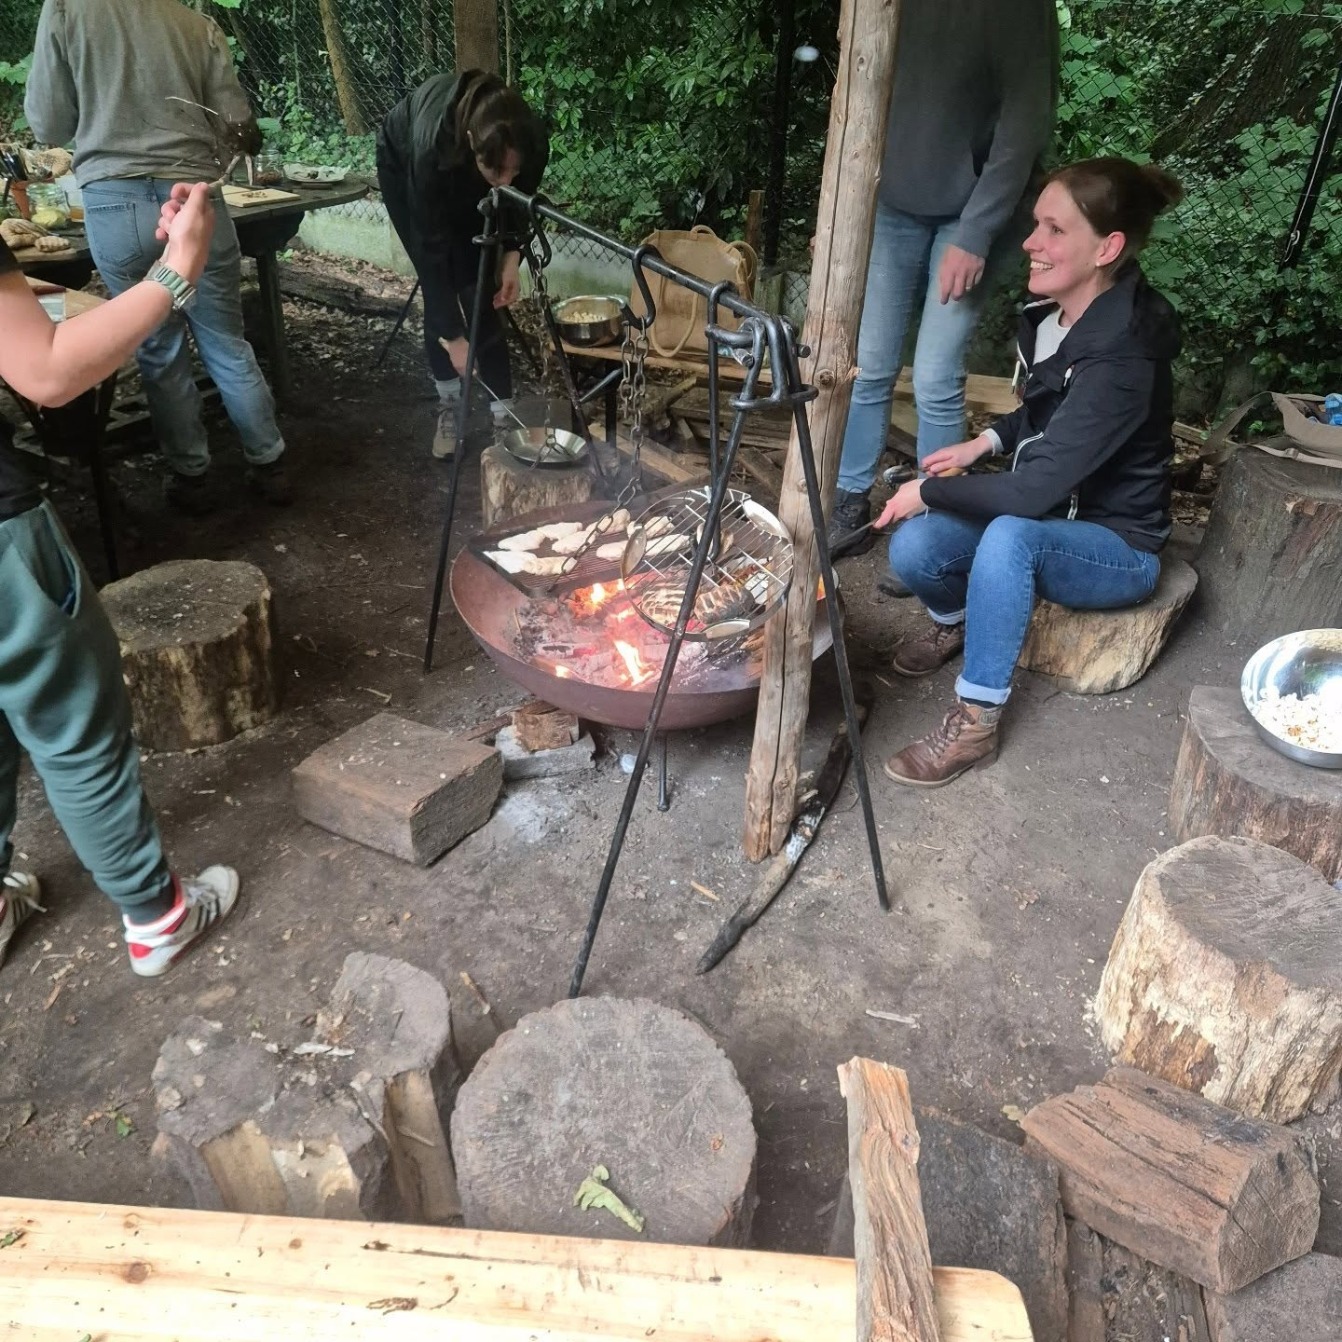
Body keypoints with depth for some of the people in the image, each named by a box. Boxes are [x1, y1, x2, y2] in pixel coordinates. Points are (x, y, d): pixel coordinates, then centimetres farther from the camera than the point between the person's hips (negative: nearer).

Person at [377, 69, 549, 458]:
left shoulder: (531, 142, -35)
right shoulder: (434, 147, -44)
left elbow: (520, 201, -12)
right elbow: (431, 248, -35)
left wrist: (511, 258, -25)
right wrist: (453, 338, -34)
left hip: (466, 176, 2)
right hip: (403, 162, -2)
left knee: (479, 286, -8)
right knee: (440, 282, -9)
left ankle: (504, 414, -2)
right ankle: (449, 405, 8)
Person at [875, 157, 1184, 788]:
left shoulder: (1122, 357, -29)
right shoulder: (1050, 315, -4)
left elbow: (1033, 491, -32)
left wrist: (928, 491, -19)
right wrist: (985, 442, 0)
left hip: (1117, 547, -7)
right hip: (1045, 520, 7)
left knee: (1010, 535, -38)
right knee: (913, 550, -19)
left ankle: (976, 723, -25)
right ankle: (954, 619, 16)